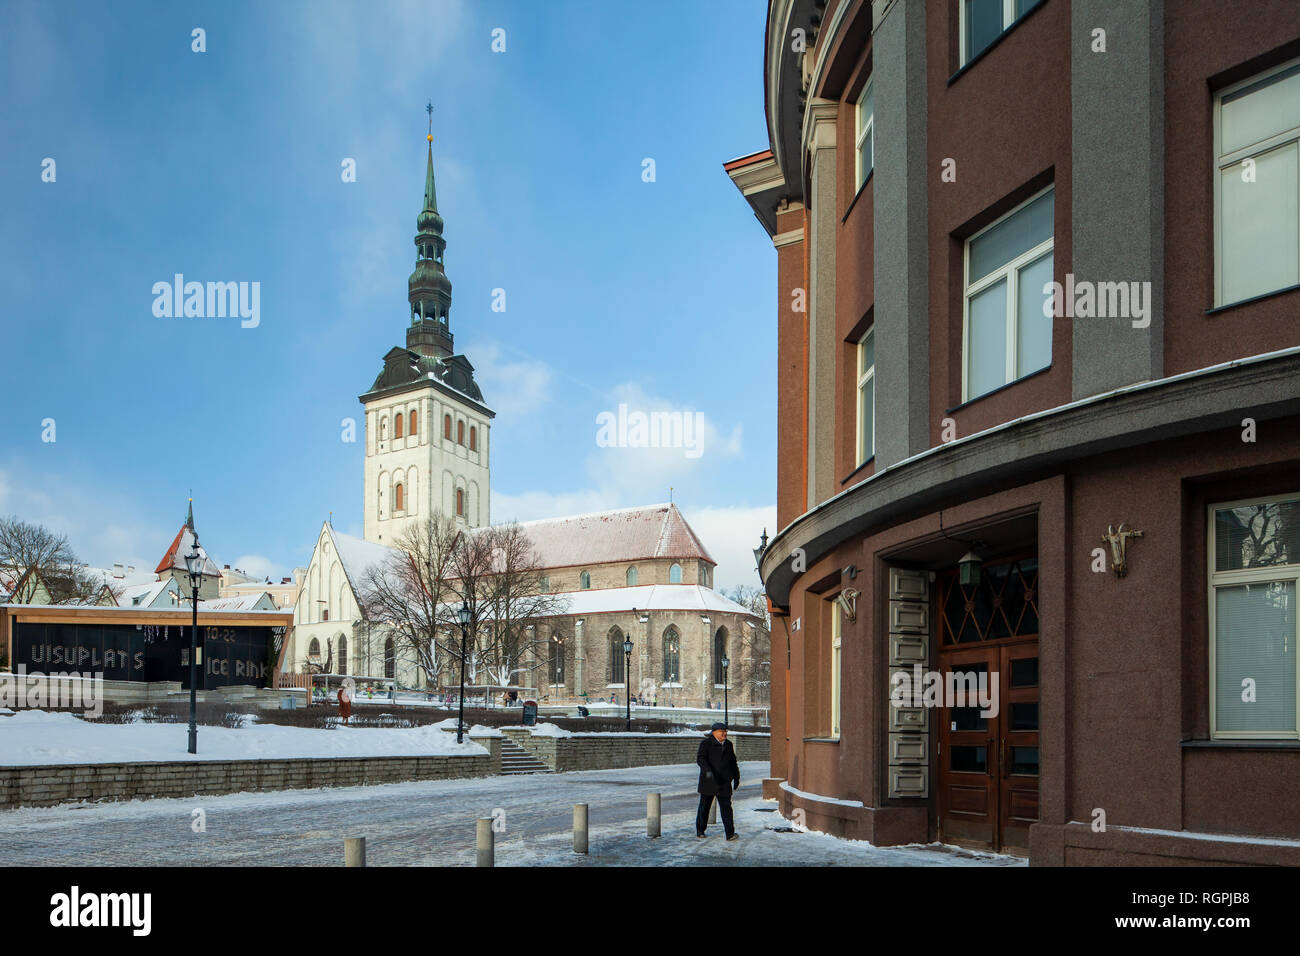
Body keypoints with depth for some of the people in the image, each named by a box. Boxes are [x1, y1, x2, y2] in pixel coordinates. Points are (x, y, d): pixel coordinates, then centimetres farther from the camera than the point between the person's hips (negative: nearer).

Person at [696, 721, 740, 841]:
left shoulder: (728, 744, 11)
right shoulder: (706, 743, -5)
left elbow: (733, 762, 20)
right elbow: (700, 759, -17)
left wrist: (736, 778, 19)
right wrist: (707, 771, -33)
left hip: (724, 782, 3)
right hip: (708, 781, -3)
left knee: (726, 807, -6)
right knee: (704, 806, 9)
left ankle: (730, 833, -11)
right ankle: (700, 830, 24)